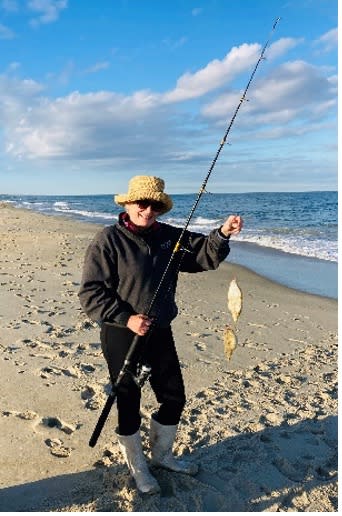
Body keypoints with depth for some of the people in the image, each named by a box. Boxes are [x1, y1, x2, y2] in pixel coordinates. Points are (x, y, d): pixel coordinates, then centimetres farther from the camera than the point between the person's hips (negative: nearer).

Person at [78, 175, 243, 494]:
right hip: (122, 336, -6)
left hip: (160, 333, 6)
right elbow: (90, 292, -15)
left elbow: (205, 255, 3)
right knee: (128, 405, 11)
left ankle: (161, 454, 45)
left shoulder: (168, 237, 4)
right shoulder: (108, 240, -13)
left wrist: (222, 234, -16)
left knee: (174, 398, 18)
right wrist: (126, 318, -23)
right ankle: (137, 468, 37)